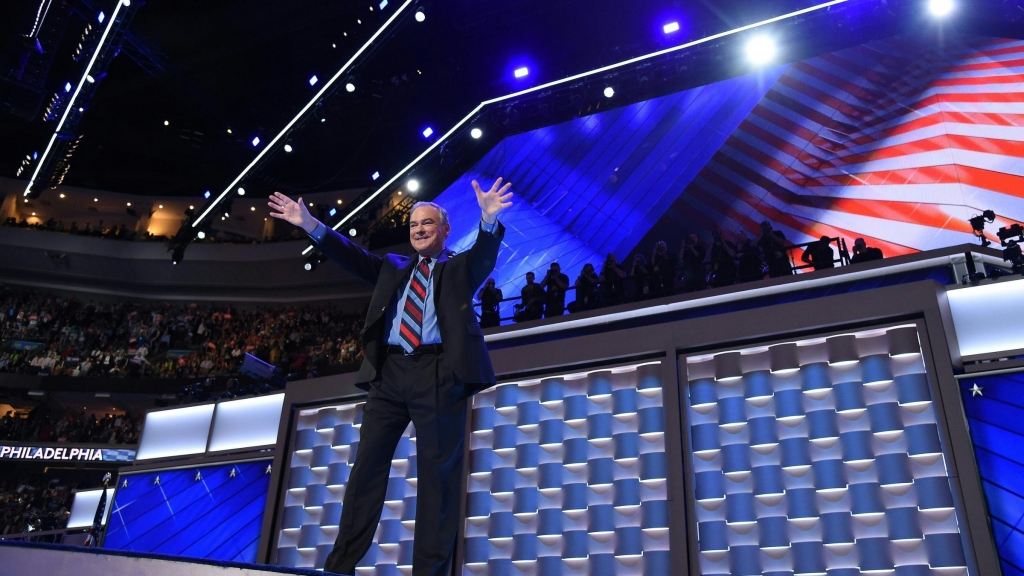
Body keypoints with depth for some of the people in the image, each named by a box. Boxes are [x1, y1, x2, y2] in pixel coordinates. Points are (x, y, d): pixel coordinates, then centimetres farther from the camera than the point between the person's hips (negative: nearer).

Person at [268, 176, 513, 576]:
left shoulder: (460, 268, 12)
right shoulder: (393, 268, 24)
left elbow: (484, 255, -8)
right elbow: (353, 257, 12)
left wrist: (489, 219, -30)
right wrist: (311, 225, -1)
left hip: (438, 373, -4)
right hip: (390, 372, 4)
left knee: (437, 472, -3)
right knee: (367, 466, 4)